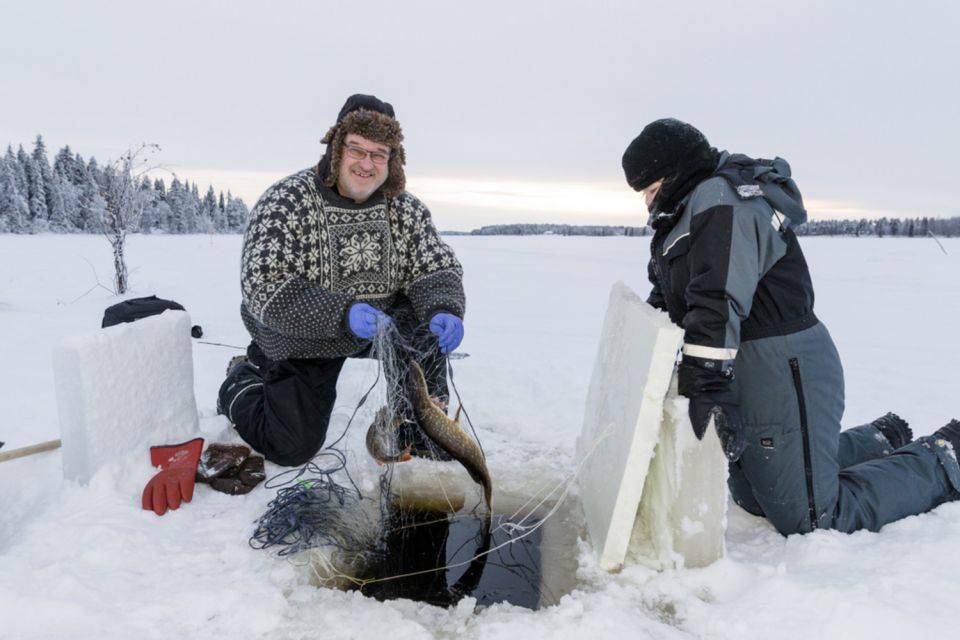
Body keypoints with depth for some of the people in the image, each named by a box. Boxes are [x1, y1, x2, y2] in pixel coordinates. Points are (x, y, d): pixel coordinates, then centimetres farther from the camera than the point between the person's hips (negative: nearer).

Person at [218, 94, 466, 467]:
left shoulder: (406, 209, -9)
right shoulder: (285, 202, -23)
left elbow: (436, 269, -11)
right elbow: (264, 289, -30)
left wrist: (444, 310, -35)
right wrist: (343, 314, -44)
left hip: (376, 325, 4)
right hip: (300, 342, -3)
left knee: (428, 325, -23)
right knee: (292, 450, -1)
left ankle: (419, 438, -6)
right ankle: (240, 384, 29)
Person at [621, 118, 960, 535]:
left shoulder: (721, 199, -17)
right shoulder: (690, 210, 17)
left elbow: (718, 304, -30)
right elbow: (667, 298, 20)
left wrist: (707, 387, -35)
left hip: (782, 373, -11)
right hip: (746, 376, 11)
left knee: (810, 520, -3)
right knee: (752, 495, 22)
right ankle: (880, 440, 34)